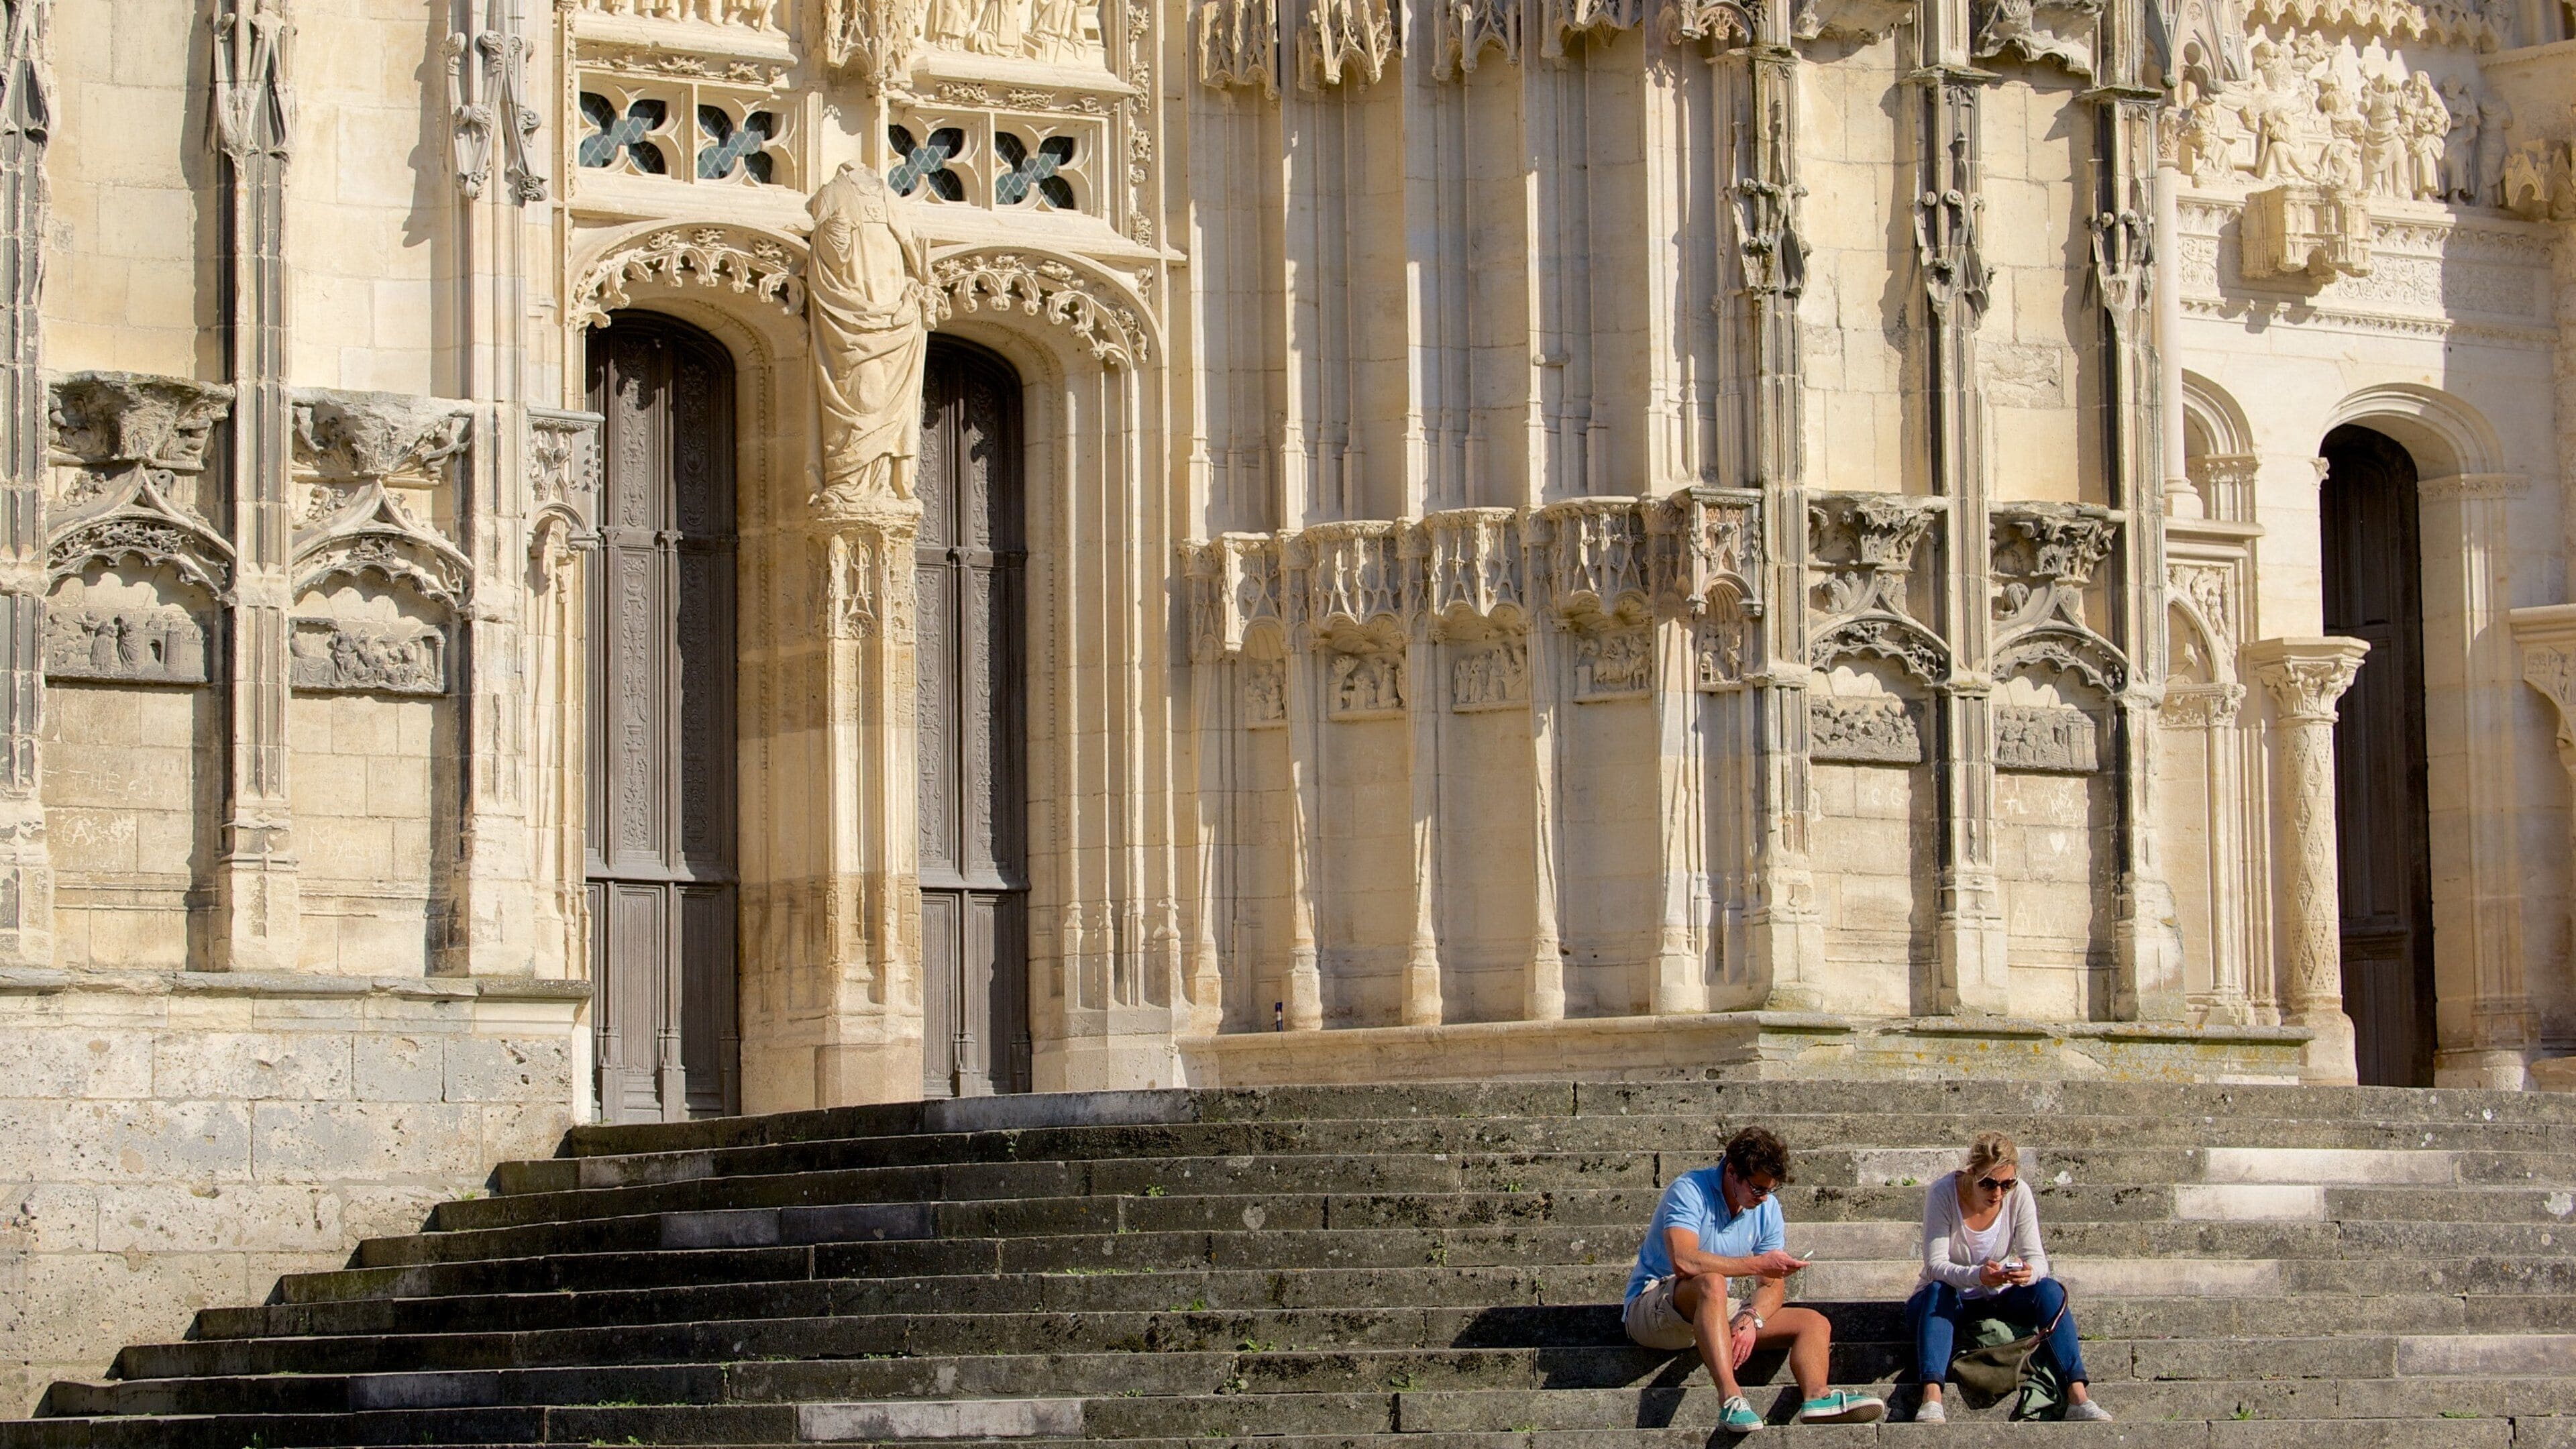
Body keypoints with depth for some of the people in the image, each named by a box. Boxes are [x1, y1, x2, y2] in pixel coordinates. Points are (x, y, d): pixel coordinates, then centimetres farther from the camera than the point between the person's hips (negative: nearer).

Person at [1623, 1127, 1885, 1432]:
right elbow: (1683, 1262, -33)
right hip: (1650, 1309, -7)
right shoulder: (1690, 1191, -17)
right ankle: (1731, 1398, -50)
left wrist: (1751, 1320, -22)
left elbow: (1773, 1285, 1)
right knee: (1710, 1282, -39)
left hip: (1713, 1314, 7)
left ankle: (1816, 1396, -36)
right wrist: (1758, 1265, -29)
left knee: (1815, 1323, -5)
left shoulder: (1767, 1207, 4)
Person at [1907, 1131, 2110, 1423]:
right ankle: (1931, 1397, -51)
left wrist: (2029, 1273, -39)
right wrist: (1977, 1276, -45)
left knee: (2048, 1290, -23)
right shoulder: (1942, 1195, -20)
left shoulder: (2019, 1194, -12)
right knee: (1938, 1292, -35)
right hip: (1950, 1301, -2)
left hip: (1999, 1299, 3)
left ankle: (2078, 1396, -32)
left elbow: (2037, 1258, -13)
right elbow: (1935, 1266, -25)